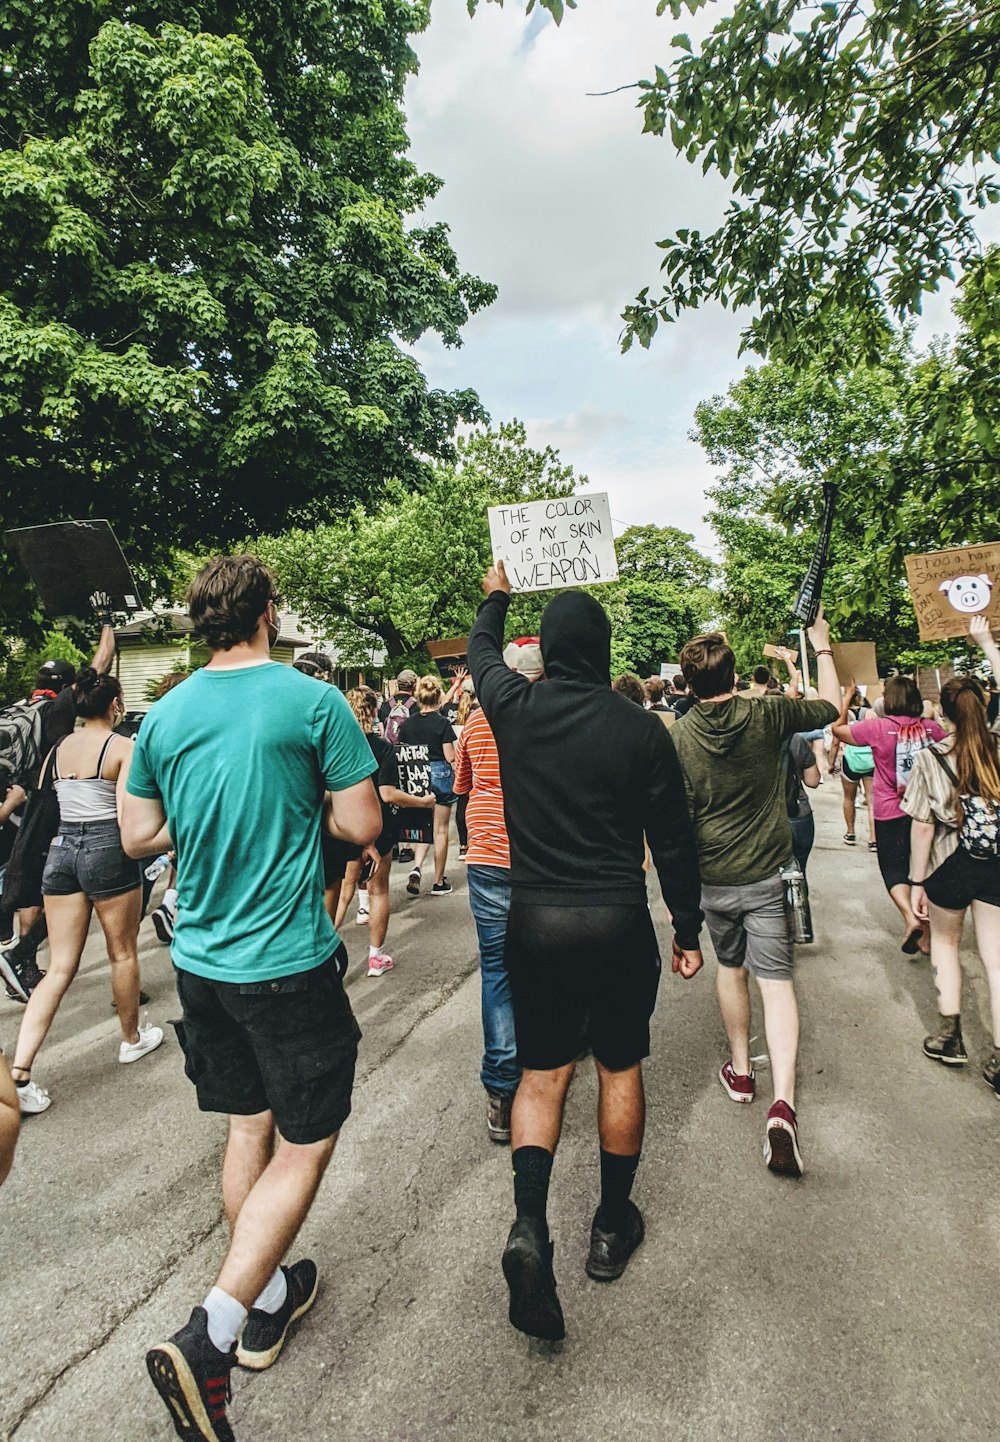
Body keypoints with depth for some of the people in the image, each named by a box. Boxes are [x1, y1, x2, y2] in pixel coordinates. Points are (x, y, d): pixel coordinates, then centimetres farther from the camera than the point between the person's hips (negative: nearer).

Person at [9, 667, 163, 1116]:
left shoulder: (57, 749, 9)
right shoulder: (124, 747, -9)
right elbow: (128, 816, -16)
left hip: (61, 850, 6)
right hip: (107, 850, -5)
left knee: (60, 966, 8)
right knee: (123, 953, 15)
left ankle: (19, 1071, 0)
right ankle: (132, 1038, 32)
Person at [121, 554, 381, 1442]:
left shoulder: (164, 717, 2)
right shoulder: (313, 702, -13)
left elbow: (138, 839, 8)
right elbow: (362, 827, -12)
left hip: (202, 961, 6)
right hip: (287, 962, -6)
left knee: (249, 1128, 22)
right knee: (306, 1145, 10)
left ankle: (266, 1303, 39)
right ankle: (207, 1342, 4)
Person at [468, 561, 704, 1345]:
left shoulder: (514, 707, -4)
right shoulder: (641, 728, -9)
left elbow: (480, 652, 20)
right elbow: (674, 839, -3)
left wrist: (496, 597, 39)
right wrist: (688, 929, 9)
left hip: (536, 918, 1)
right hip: (618, 920, -1)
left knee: (543, 1072, 15)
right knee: (620, 1068, 18)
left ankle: (530, 1225, -1)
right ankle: (612, 1225, 33)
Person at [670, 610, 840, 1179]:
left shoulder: (679, 736, -7)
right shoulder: (768, 715, -10)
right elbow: (832, 705, 8)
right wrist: (822, 646, 20)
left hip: (711, 877, 2)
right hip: (765, 875, -2)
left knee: (731, 967, 22)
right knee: (775, 980, 0)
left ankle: (741, 1069, 35)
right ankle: (783, 1100, -14)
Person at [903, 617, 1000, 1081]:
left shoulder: (930, 758, -16)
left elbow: (922, 828, -12)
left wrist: (917, 881, -2)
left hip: (950, 866, -2)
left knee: (945, 942, 22)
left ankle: (949, 1034, 26)